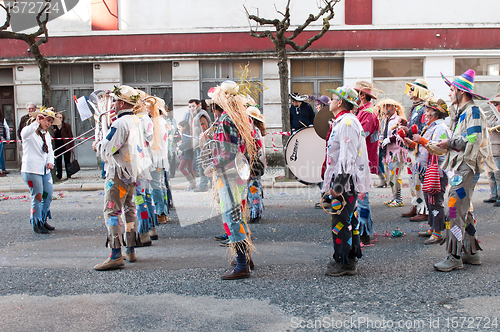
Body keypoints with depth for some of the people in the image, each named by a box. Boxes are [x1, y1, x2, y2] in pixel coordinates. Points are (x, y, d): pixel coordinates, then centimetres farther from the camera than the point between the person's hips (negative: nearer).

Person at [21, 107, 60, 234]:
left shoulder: (47, 135, 19)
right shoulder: (29, 131, -7)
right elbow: (25, 134, -32)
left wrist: (50, 161, 0)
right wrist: (36, 123, -44)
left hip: (45, 170, 8)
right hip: (32, 170, -8)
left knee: (48, 196, 10)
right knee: (37, 197, -4)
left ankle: (43, 221, 25)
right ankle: (36, 224, 9)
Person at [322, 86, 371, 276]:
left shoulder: (347, 122, -16)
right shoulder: (342, 121, 17)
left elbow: (347, 156, -23)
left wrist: (339, 182, -26)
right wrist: (335, 181, 25)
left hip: (345, 181, -11)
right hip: (345, 180, 11)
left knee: (340, 221, -5)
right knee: (349, 219, 16)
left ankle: (344, 263, 3)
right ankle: (351, 257, 26)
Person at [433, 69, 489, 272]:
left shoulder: (473, 111, -10)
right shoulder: (461, 113, 20)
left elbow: (473, 140, -21)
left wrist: (449, 143, -11)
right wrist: (443, 145, 12)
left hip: (467, 167, -11)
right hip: (460, 166, 11)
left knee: (455, 209, -13)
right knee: (463, 210, 14)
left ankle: (454, 257, -10)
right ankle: (471, 252, 23)